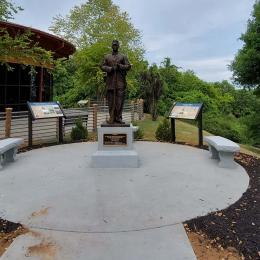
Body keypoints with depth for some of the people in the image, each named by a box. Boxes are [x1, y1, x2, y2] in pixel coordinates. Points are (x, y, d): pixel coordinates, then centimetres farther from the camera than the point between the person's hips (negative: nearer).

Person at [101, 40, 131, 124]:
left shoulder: (123, 57, 14)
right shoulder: (107, 57, 18)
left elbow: (128, 66, 6)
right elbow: (102, 66, 10)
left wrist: (119, 66, -9)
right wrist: (110, 68, -8)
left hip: (120, 81, -1)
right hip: (110, 81, 1)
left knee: (120, 100, -6)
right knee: (111, 100, -2)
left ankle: (118, 117, -2)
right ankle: (112, 118, 3)